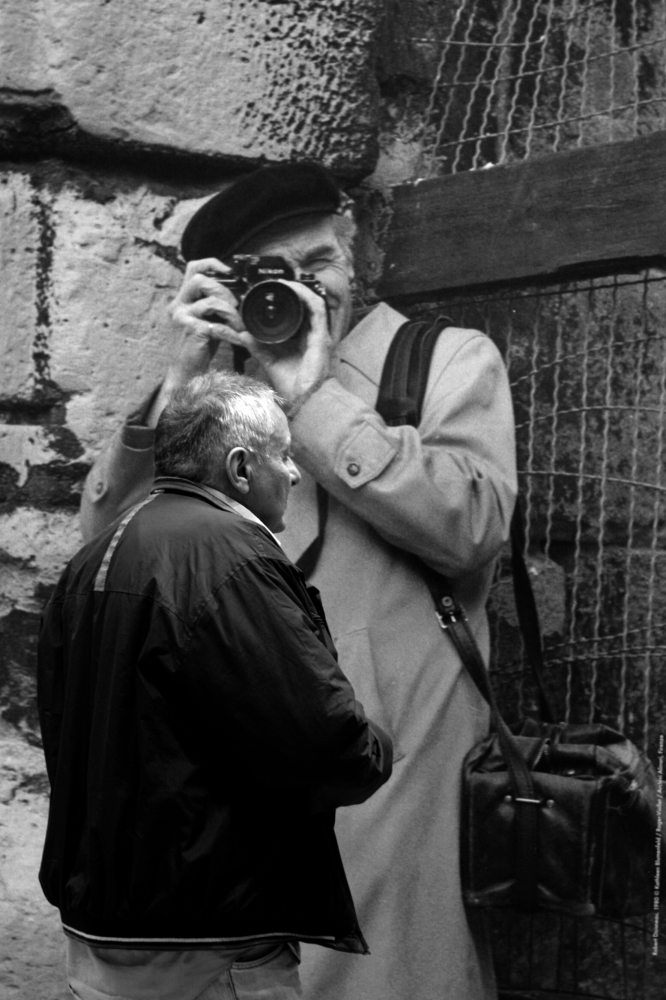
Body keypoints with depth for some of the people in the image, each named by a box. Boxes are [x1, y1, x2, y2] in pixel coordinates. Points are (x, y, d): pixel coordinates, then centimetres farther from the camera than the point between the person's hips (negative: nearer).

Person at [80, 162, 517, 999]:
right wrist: (180, 379, -5)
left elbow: (471, 523, -13)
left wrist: (313, 395, -10)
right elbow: (107, 540, 5)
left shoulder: (451, 361, 5)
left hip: (395, 766, -3)